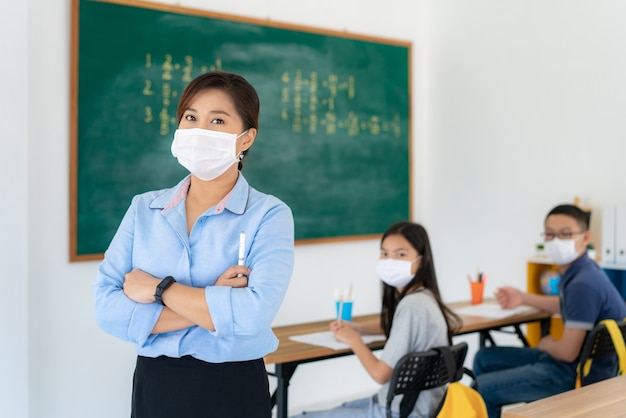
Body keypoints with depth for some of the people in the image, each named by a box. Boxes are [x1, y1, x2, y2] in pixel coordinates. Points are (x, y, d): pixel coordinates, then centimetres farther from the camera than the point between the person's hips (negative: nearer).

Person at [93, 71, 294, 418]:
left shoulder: (269, 215, -9)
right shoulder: (143, 209, 1)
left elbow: (253, 312, -24)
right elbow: (107, 308, -8)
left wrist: (158, 288, -14)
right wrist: (211, 307, -17)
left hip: (232, 389, -3)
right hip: (153, 385, 3)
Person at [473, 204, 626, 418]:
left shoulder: (583, 284, -28)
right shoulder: (578, 270, 2)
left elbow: (568, 352, -25)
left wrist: (547, 344, -3)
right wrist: (524, 298, 22)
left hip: (579, 375, -10)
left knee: (480, 391, -10)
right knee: (484, 359, 17)